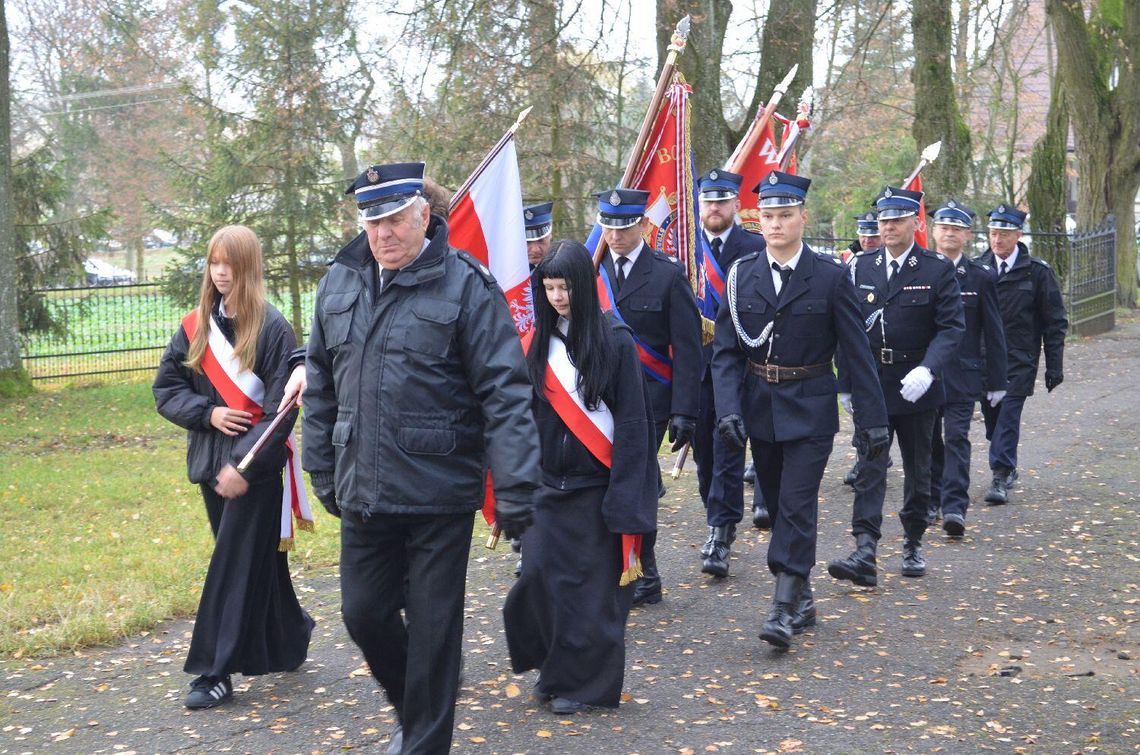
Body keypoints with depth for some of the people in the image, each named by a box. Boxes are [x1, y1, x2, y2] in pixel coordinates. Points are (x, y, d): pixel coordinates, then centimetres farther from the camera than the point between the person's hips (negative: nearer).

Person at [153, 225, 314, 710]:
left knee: (235, 564, -4)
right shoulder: (195, 327, 6)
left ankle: (217, 671, 2)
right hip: (210, 461, 5)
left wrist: (245, 464, -18)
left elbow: (280, 409, -13)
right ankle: (289, 640, 32)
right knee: (258, 559, 15)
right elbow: (166, 389, 9)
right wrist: (208, 413, -9)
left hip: (257, 466, -5)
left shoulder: (272, 328, -10)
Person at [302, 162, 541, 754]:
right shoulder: (340, 283, 6)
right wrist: (323, 472, 14)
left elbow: (505, 393, -15)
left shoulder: (465, 285, -11)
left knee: (432, 627, 6)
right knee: (364, 614, 15)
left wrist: (514, 492, -19)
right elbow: (320, 386, 15)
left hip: (440, 494, -5)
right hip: (363, 493, 5)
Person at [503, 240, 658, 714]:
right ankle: (555, 666, 21)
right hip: (549, 483, 4)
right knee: (539, 573, 0)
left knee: (593, 585, 3)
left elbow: (631, 420, -10)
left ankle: (583, 679, 19)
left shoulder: (614, 341, -8)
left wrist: (623, 493, -14)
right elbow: (529, 413, 9)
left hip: (596, 484, -4)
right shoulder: (540, 343, 6)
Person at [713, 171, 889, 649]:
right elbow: (725, 350, -1)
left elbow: (856, 353, -4)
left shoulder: (830, 276, -6)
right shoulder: (742, 275, 1)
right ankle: (802, 598, 25)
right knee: (778, 505, 12)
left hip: (810, 412, -4)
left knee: (796, 505, -10)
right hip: (760, 409, 4)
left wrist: (873, 420, -4)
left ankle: (785, 609, -6)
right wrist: (729, 409, -14)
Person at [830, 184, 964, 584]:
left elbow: (951, 326, -10)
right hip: (871, 386, 1)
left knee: (917, 469, 12)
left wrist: (927, 370, -25)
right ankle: (865, 554, -12)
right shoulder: (861, 267, 4)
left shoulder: (938, 270, -3)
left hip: (915, 386, -1)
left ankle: (913, 546, 27)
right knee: (870, 468, -7)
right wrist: (846, 383, 5)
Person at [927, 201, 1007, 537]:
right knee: (928, 440, 10)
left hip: (962, 374, -2)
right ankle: (930, 503, 22)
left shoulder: (981, 276, 1)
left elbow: (993, 333, 3)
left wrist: (997, 381, 1)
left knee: (956, 439, -9)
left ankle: (954, 508, -11)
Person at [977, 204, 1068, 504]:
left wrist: (1054, 366, -1)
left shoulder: (1038, 271, -2)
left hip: (1019, 359, -3)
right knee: (991, 415, 8)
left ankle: (1001, 476, -6)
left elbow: (1055, 322, 1)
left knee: (1008, 414, -10)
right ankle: (1007, 468, 25)